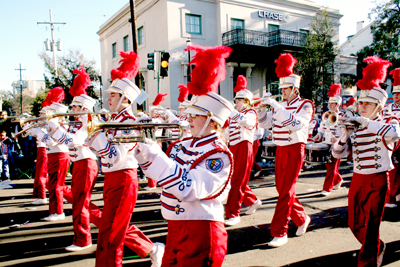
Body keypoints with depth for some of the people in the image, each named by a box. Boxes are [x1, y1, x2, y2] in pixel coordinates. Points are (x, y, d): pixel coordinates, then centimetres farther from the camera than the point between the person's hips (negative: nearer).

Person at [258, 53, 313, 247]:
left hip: (294, 149, -6)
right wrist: (263, 107, -7)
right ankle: (302, 219, 34)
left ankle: (280, 233, 0)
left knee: (286, 191, -7)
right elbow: (266, 124, 9)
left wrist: (277, 107, -27)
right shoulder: (279, 105, 11)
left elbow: (296, 124, -24)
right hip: (280, 149, 7)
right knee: (281, 188, 12)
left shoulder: (305, 105, -6)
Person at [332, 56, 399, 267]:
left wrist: (367, 123, -35)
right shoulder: (354, 127, 5)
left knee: (369, 226, -2)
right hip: (357, 180, 5)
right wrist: (345, 136, -16)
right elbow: (337, 154, 0)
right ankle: (377, 248, 43)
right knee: (355, 225, 15)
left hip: (377, 181, -5)